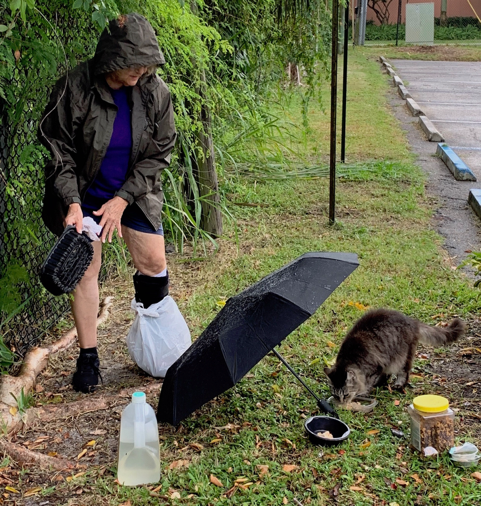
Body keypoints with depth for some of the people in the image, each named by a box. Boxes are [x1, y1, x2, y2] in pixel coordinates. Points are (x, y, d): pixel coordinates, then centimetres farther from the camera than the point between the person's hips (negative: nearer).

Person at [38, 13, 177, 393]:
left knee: (153, 263, 2)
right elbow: (59, 150, -13)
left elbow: (159, 153, -7)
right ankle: (88, 357, 14)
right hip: (84, 193, -2)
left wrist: (123, 199, -15)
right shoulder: (76, 87, -19)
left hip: (134, 193, 2)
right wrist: (72, 203, -23)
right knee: (86, 269, 0)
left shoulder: (155, 91, -12)